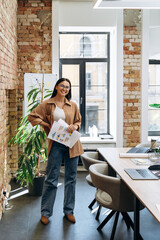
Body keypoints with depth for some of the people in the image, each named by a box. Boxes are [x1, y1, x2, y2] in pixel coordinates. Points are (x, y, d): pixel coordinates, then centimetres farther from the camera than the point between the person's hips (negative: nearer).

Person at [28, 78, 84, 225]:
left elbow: (78, 121, 17)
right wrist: (48, 125, -6)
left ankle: (69, 211, 23)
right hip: (56, 144, -3)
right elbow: (32, 116, 3)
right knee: (51, 179, 2)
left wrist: (75, 126, -6)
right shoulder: (47, 104, 0)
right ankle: (45, 212, 16)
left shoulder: (73, 105, 7)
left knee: (71, 178, 9)